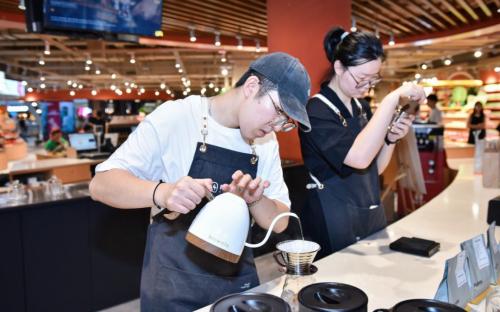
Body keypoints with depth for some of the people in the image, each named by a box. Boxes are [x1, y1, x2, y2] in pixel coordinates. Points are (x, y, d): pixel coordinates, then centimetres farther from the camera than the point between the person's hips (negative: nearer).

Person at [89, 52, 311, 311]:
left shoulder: (266, 142, 0)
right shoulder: (175, 117, -16)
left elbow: (279, 222, 1)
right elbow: (101, 185, -17)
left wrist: (255, 200, -21)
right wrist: (161, 193, -36)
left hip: (239, 281, 5)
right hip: (174, 285, -5)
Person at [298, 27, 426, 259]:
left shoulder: (362, 107, 8)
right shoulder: (317, 111, -16)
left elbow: (375, 168, 12)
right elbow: (359, 158, -31)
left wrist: (391, 139, -6)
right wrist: (393, 99, -29)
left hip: (371, 216, 7)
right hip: (334, 223, -7)